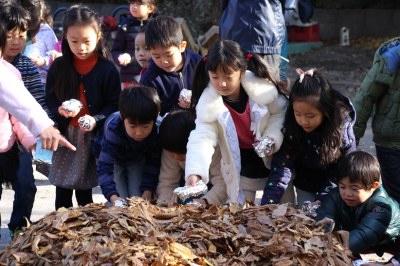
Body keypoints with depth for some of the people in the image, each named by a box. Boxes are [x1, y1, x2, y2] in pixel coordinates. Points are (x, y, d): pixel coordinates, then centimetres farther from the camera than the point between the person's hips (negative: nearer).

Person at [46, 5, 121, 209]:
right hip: (65, 133, 2)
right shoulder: (58, 67, 1)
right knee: (62, 192, 7)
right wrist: (59, 110, -13)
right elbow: (50, 99, 9)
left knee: (84, 191, 7)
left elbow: (114, 105, -4)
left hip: (92, 136, -2)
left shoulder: (107, 69, -7)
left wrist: (95, 119, -21)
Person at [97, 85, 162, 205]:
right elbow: (105, 167, -41)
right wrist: (113, 197, -53)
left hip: (137, 161, 2)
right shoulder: (113, 129, -41)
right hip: (114, 161, -2)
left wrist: (148, 192, -29)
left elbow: (153, 164, -18)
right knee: (120, 203, -15)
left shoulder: (157, 131, -33)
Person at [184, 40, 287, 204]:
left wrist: (272, 138, -25)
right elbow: (202, 139, -33)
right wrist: (194, 172, -49)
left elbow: (279, 113, -8)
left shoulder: (262, 89, -26)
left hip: (272, 159, 0)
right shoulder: (208, 104, -25)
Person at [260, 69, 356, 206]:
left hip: (336, 191, -1)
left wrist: (321, 200, -25)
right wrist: (267, 205, -37)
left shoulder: (343, 127, -25)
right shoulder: (290, 128, -23)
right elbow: (281, 167, -27)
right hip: (306, 188, 1)